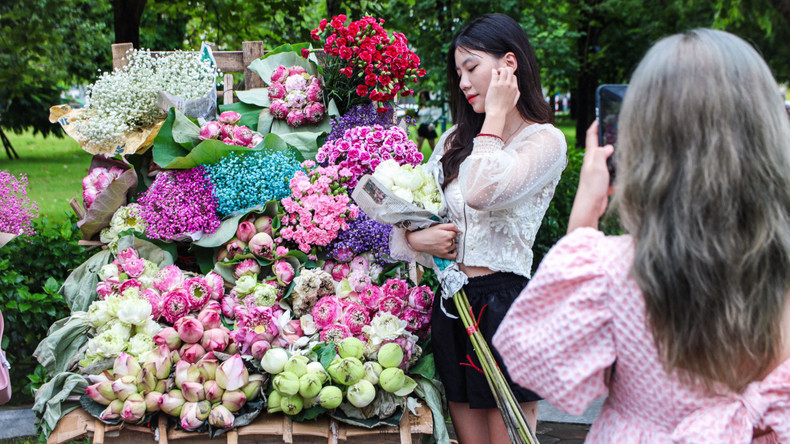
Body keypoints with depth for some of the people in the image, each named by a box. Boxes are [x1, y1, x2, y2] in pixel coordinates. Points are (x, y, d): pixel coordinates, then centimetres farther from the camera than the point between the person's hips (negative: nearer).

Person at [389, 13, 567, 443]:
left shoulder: (545, 140, -6)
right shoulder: (455, 139, 14)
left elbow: (482, 193, -23)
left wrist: (496, 115, -12)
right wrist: (415, 237, -7)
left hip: (503, 300, -6)